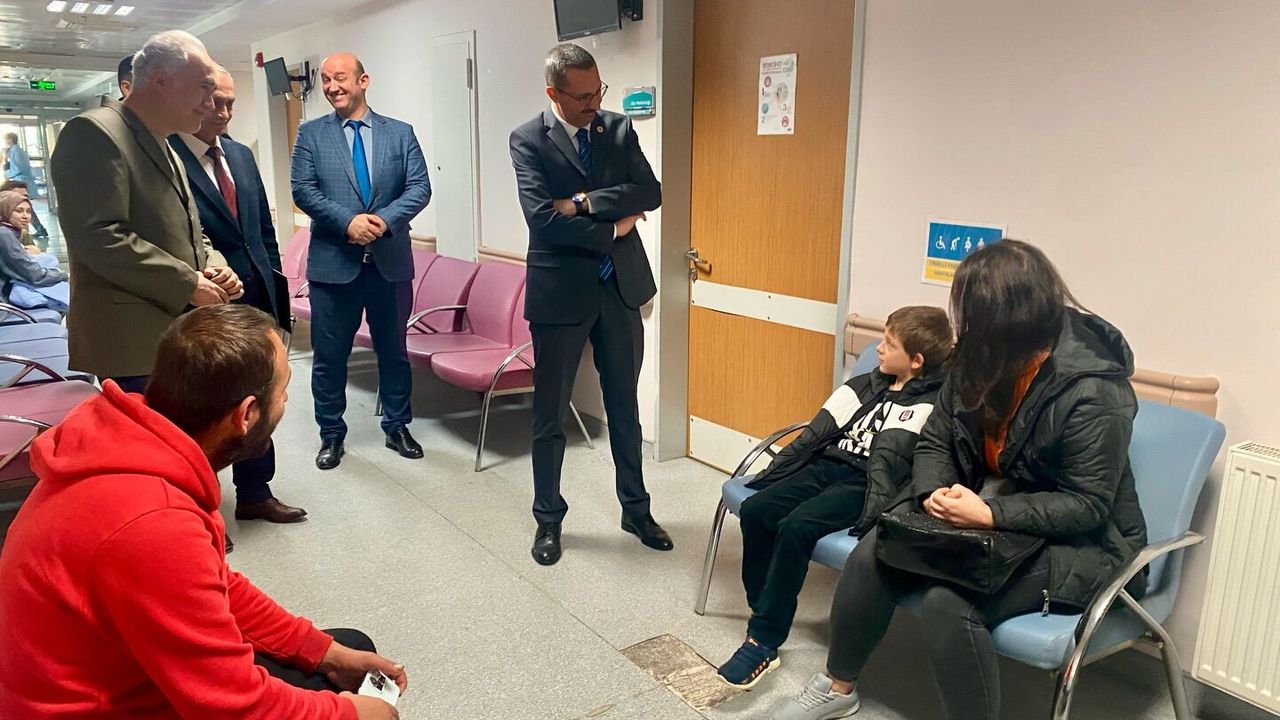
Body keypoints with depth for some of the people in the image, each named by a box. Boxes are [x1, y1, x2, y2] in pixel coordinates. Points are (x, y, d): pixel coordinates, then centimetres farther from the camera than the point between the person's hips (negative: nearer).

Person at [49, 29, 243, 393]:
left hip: (181, 341, 10)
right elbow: (98, 236, -22)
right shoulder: (94, 132, -11)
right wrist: (188, 284, -18)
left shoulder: (165, 149, 19)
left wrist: (215, 267, 1)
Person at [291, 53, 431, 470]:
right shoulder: (311, 134, 5)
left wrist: (385, 219, -19)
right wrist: (347, 221, -20)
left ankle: (397, 427, 28)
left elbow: (420, 187, -3)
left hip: (391, 261, 1)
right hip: (333, 262, 0)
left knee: (393, 350, 12)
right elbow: (303, 190, -5)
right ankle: (331, 433, 24)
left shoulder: (400, 133, 6)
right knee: (329, 355, 7)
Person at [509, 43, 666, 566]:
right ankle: (548, 518, 26)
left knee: (624, 405, 15)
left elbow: (650, 193, -8)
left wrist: (584, 202, -18)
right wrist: (611, 230, -12)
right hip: (561, 290, -3)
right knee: (550, 414, 8)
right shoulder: (527, 140, -7)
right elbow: (543, 219, -18)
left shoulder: (619, 129, 4)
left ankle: (636, 509, 31)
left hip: (621, 286, 4)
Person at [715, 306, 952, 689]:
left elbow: (891, 457, -17)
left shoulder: (928, 401, -3)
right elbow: (817, 432, 9)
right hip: (827, 465, 7)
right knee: (754, 510, -13)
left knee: (796, 527, -28)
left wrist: (873, 513, -27)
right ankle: (765, 614, -2)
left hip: (863, 481, -7)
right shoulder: (866, 384, 15)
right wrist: (770, 476, 4)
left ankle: (763, 642, -19)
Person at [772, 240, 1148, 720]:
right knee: (872, 555, -12)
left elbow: (1086, 505, -22)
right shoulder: (980, 359, -3)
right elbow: (935, 440, 3)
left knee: (948, 600, -31)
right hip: (988, 511, 7)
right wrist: (936, 491, -19)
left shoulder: (1093, 391, -23)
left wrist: (990, 515, -33)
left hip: (1074, 542, -6)